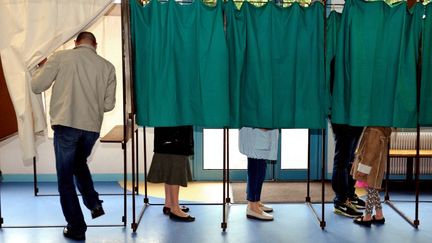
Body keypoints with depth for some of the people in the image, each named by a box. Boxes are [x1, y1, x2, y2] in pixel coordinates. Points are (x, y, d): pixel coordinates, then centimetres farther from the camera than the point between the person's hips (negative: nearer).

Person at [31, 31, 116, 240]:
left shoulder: (61, 58, -2)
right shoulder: (107, 66, 5)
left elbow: (36, 86, 1)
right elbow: (109, 104, 7)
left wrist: (43, 67, 19)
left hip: (66, 124, -3)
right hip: (92, 127, 3)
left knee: (65, 177, 8)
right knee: (79, 164, 29)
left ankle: (76, 227, 10)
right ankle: (94, 204, 15)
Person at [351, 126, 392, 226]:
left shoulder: (374, 132, -25)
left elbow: (371, 151, -23)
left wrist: (363, 168, -18)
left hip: (372, 165, -10)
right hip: (372, 164, 10)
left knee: (371, 189, 1)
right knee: (372, 190, 18)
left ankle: (367, 217, 13)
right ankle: (379, 215, 26)